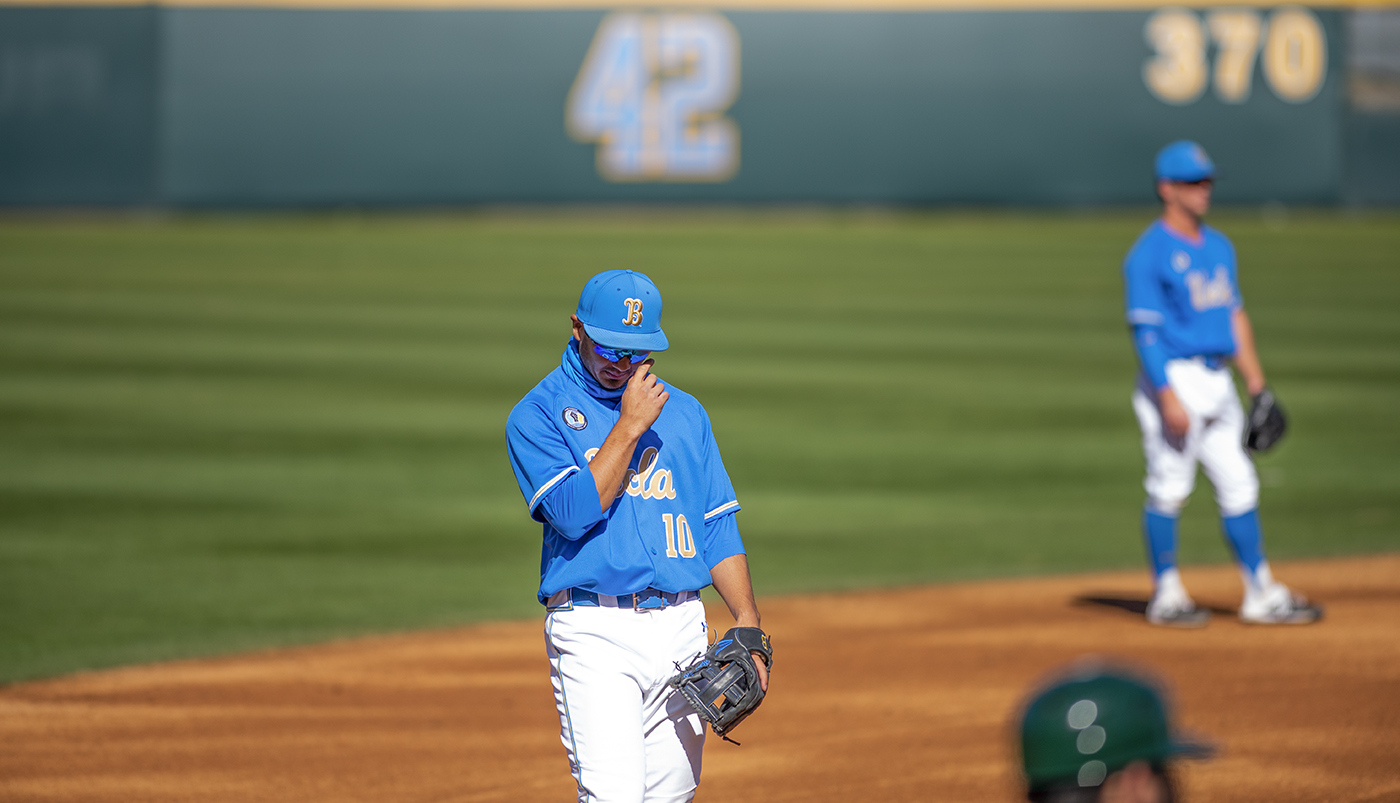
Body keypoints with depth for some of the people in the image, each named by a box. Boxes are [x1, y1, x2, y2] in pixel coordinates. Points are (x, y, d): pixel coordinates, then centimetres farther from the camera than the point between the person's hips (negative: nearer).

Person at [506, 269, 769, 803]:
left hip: (683, 632, 5)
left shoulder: (684, 412, 15)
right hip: (594, 634, -5)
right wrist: (631, 426, -14)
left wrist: (747, 621, 3)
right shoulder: (537, 414, 0)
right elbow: (574, 511, -15)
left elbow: (718, 526, 14)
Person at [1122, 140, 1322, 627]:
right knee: (1169, 489, -2)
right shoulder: (1149, 254, -10)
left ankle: (1261, 595, 10)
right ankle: (1166, 596, 7)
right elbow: (1145, 329, -15)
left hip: (1218, 382, 8)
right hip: (1174, 379, -8)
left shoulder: (1219, 248, 15)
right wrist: (1169, 398, -22)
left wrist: (1256, 384, 15)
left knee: (1239, 485, 7)